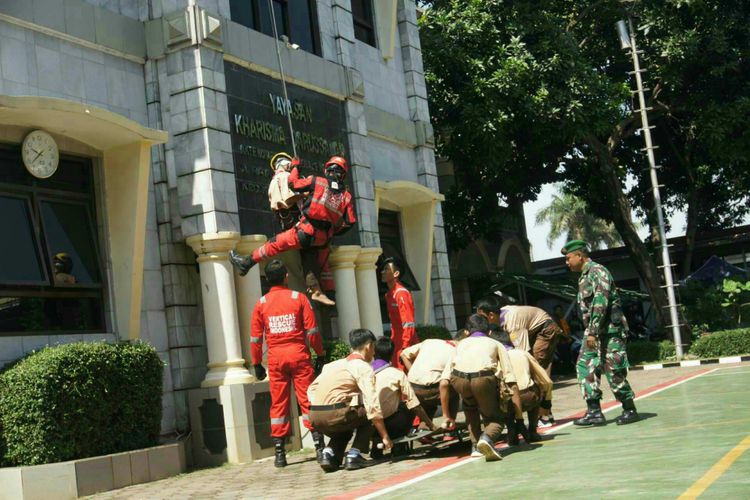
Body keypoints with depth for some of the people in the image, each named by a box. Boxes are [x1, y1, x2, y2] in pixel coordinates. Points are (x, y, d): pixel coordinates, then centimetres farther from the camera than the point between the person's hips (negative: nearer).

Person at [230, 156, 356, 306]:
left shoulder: (316, 181, -2)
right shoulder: (346, 195, 7)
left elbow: (293, 183, 3)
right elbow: (350, 222, 5)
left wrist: (295, 168, 22)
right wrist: (333, 231, 20)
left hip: (306, 231, -4)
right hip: (324, 238, 4)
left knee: (276, 244, 2)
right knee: (321, 265, 20)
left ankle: (246, 263, 4)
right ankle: (330, 297, 17)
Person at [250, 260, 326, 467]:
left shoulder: (261, 303, 4)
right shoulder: (298, 298, -1)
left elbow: (255, 337, 4)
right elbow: (312, 330, -4)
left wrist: (256, 363, 12)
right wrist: (320, 354, 5)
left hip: (275, 358, 2)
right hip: (299, 355, -1)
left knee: (278, 404, 6)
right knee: (308, 401, 2)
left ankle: (279, 454, 7)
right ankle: (320, 447, 0)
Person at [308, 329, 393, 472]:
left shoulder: (334, 364, 23)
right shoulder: (364, 368, 1)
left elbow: (311, 389, 23)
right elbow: (373, 406, -6)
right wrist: (385, 437, -2)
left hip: (314, 417, 7)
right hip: (335, 415, -7)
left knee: (347, 424, 33)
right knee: (368, 413, 17)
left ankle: (330, 453, 10)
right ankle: (354, 455, 6)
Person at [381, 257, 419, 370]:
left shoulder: (402, 293, -14)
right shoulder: (389, 294, 14)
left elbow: (408, 325, -19)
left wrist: (404, 349, -21)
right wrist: (392, 342, 16)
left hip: (406, 345, -9)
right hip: (397, 345, 9)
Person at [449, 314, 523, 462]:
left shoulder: (461, 344, 36)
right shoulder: (496, 344, 32)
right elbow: (511, 382, 20)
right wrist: (519, 416, 22)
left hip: (459, 379, 2)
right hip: (484, 378, -2)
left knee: (470, 407, 36)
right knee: (495, 418, 21)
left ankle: (475, 445, 24)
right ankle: (487, 438, -10)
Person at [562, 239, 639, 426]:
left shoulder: (598, 271, -12)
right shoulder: (584, 276, 17)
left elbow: (601, 302, -21)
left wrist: (593, 331, -24)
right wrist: (590, 331, 16)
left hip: (609, 329, -9)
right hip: (593, 332, 9)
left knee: (614, 371, -5)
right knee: (585, 367, 0)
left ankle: (630, 410, 8)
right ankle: (594, 411, 0)